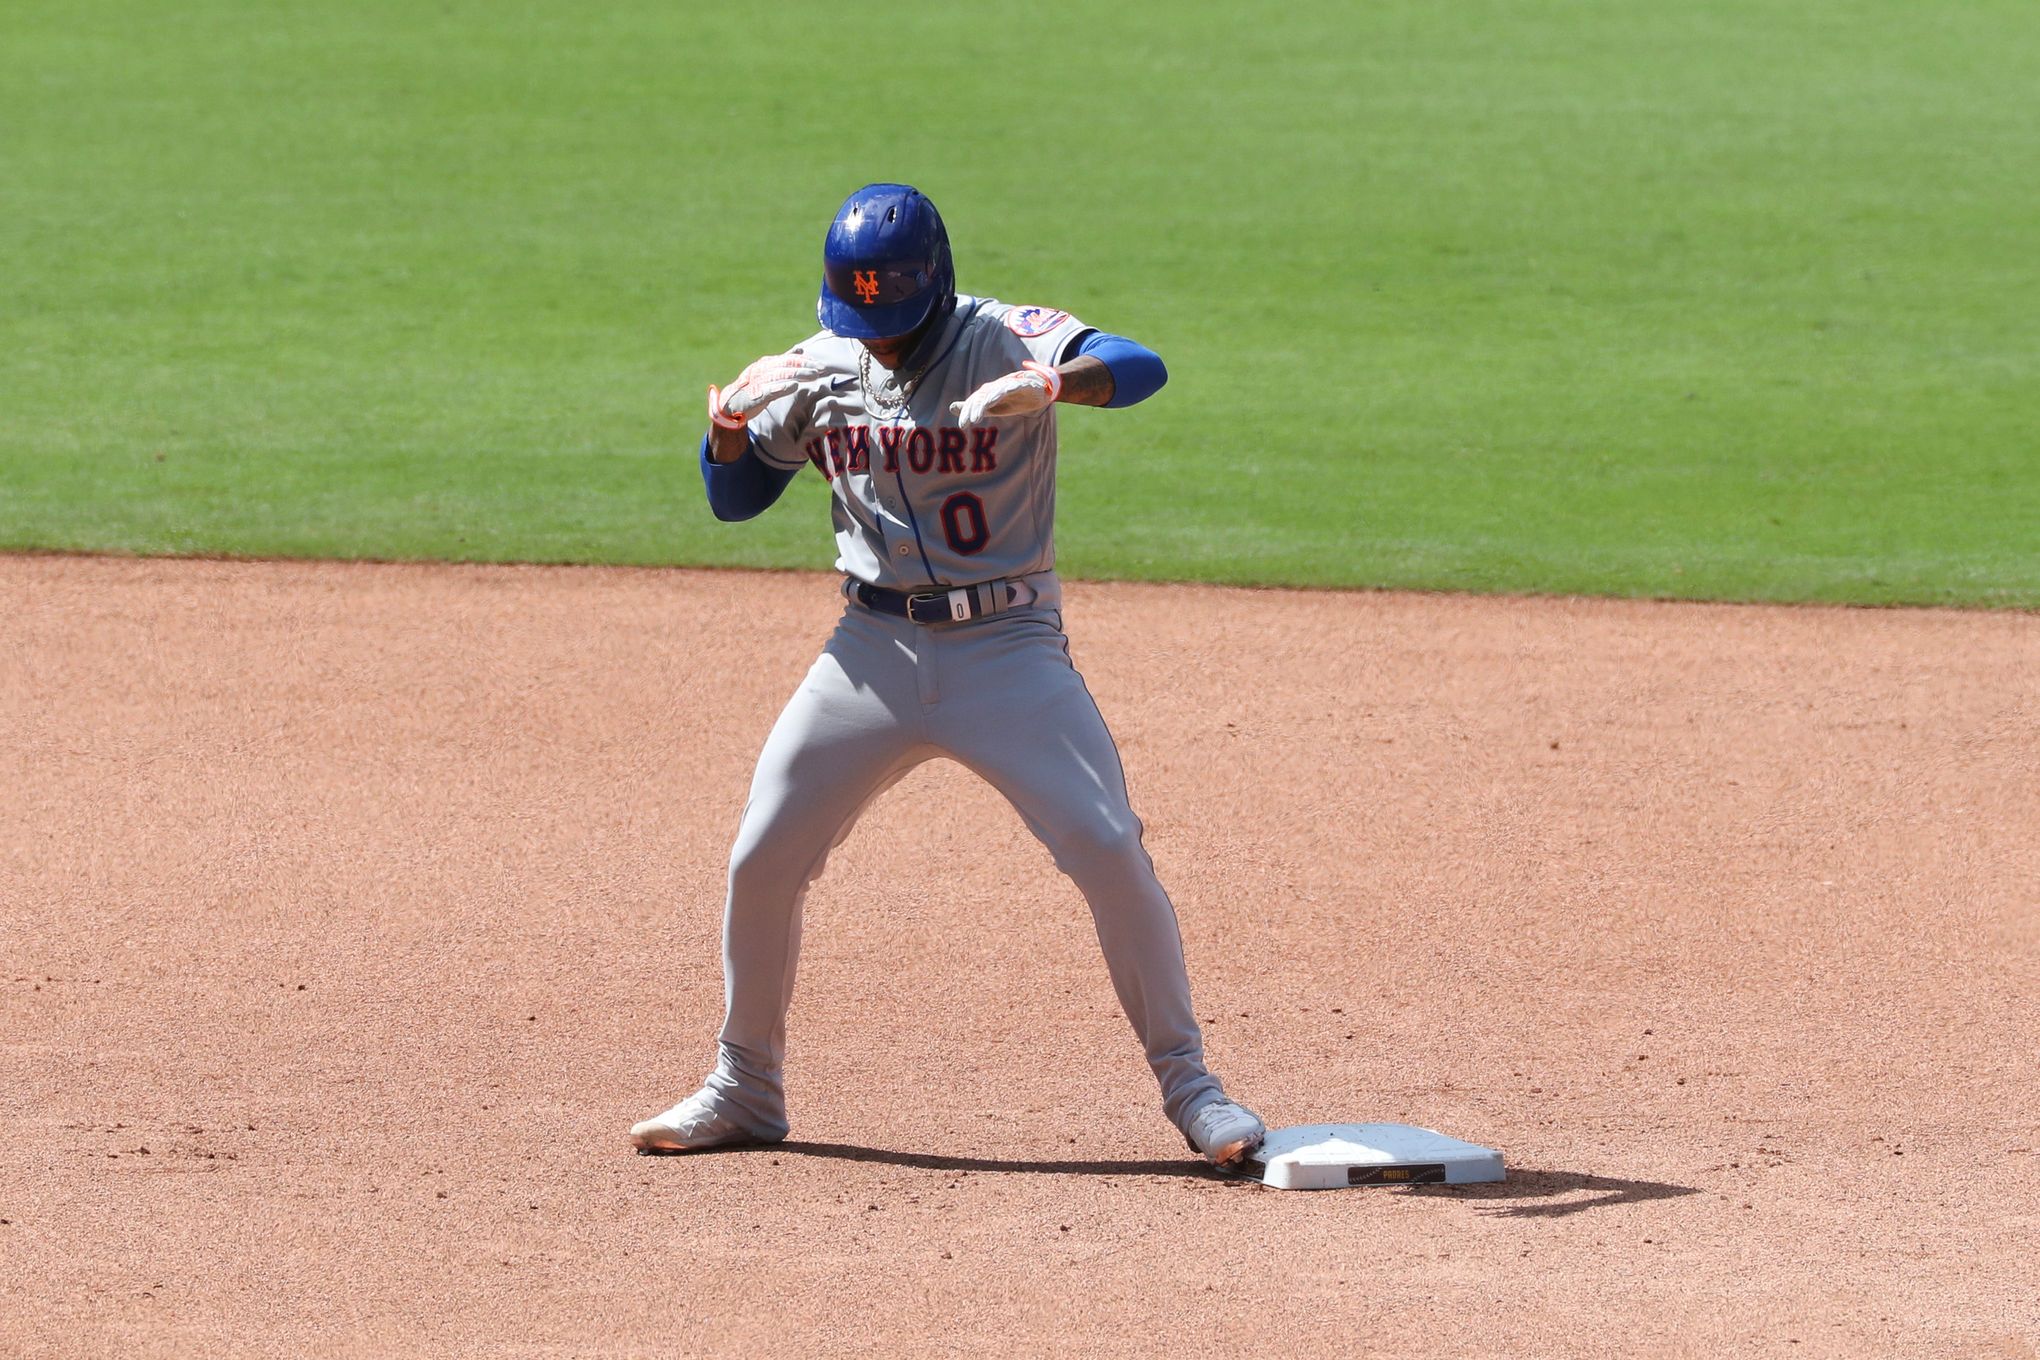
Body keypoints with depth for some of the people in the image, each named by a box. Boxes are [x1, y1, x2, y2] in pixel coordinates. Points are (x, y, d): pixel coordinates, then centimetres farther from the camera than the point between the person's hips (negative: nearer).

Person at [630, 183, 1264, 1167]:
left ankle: (1187, 1084, 0)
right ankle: (743, 1089, 18)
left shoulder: (1005, 342, -11)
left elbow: (1139, 369, -28)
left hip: (1006, 647, -4)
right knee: (762, 858, 0)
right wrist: (729, 427, -13)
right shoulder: (821, 369, 2)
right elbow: (734, 497, 9)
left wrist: (1051, 384, -49)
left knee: (1109, 851, -14)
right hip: (874, 649, 4)